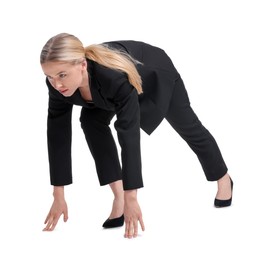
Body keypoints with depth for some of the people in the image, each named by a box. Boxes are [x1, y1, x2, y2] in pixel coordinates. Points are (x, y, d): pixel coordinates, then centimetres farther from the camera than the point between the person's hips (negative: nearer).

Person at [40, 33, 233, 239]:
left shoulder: (115, 77, -49)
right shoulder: (60, 83, -33)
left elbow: (129, 136, -46)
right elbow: (58, 135, -27)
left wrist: (131, 198, -45)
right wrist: (58, 197, -25)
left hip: (156, 75, -4)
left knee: (188, 127, 17)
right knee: (92, 121, -21)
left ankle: (223, 178, 44)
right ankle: (118, 195, -10)